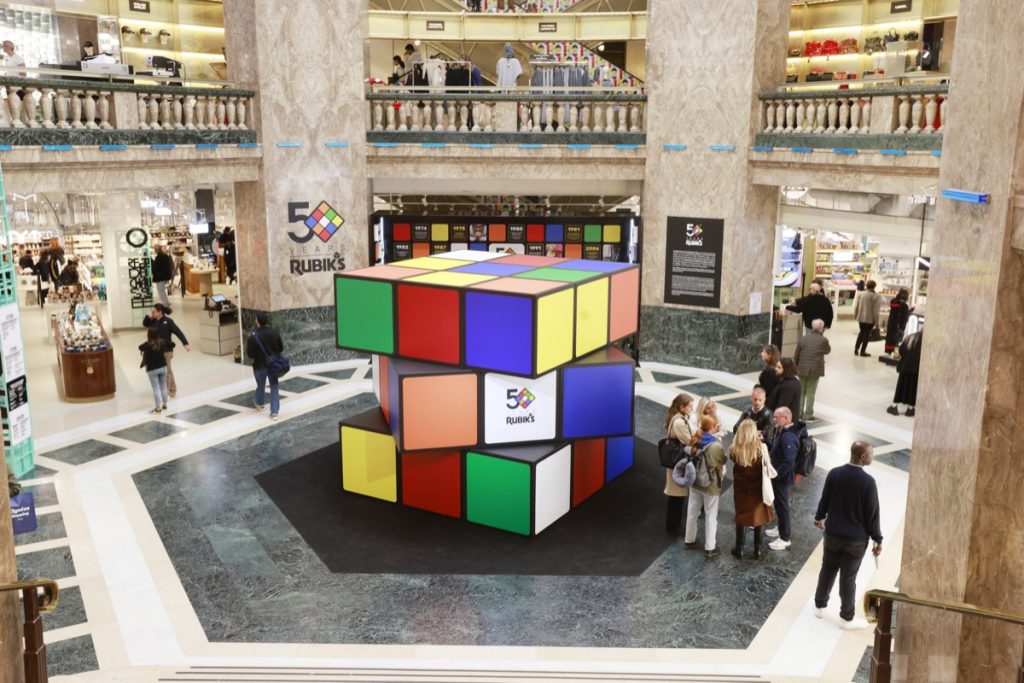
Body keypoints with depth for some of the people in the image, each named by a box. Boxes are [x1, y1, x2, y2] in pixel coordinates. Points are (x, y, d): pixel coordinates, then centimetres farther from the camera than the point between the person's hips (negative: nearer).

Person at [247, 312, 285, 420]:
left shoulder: (253, 336, -19)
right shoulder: (274, 332, -7)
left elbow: (250, 354, -12)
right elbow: (281, 348, 2)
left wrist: (246, 346, 7)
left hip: (260, 366, -2)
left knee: (261, 385, 21)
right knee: (274, 386, 8)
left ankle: (259, 403, 49)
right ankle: (274, 412, 2)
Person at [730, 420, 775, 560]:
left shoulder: (735, 450, -19)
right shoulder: (761, 448, -20)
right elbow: (766, 467, -4)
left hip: (741, 489, 0)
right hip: (758, 490, 0)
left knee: (741, 518, 17)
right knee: (760, 518, 17)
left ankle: (739, 550, 26)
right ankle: (758, 551, 26)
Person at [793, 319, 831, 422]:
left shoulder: (803, 338, 0)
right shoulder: (823, 340, -9)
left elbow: (796, 355, 2)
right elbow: (828, 351, 10)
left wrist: (796, 366, 15)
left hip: (802, 369, 3)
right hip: (815, 370, -3)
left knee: (801, 391, 14)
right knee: (810, 392, 3)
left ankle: (799, 413, 20)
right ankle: (808, 415, 6)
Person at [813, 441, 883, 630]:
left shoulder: (834, 473, -8)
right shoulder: (868, 481, -21)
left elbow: (825, 500, 4)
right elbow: (872, 514, -15)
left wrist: (819, 517, 24)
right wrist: (877, 539, -3)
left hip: (833, 533, 4)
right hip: (856, 538, -4)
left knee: (827, 570, 20)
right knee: (848, 577, 7)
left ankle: (819, 606, 34)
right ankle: (846, 618, 21)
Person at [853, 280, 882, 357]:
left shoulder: (860, 294, 2)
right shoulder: (877, 296, -12)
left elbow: (856, 306, 6)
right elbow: (875, 310, -14)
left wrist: (855, 315, 18)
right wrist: (876, 321, -7)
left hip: (861, 317, 5)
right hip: (870, 319, -5)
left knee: (862, 332, 19)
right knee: (867, 334, 4)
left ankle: (856, 349, 14)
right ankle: (862, 351, 6)